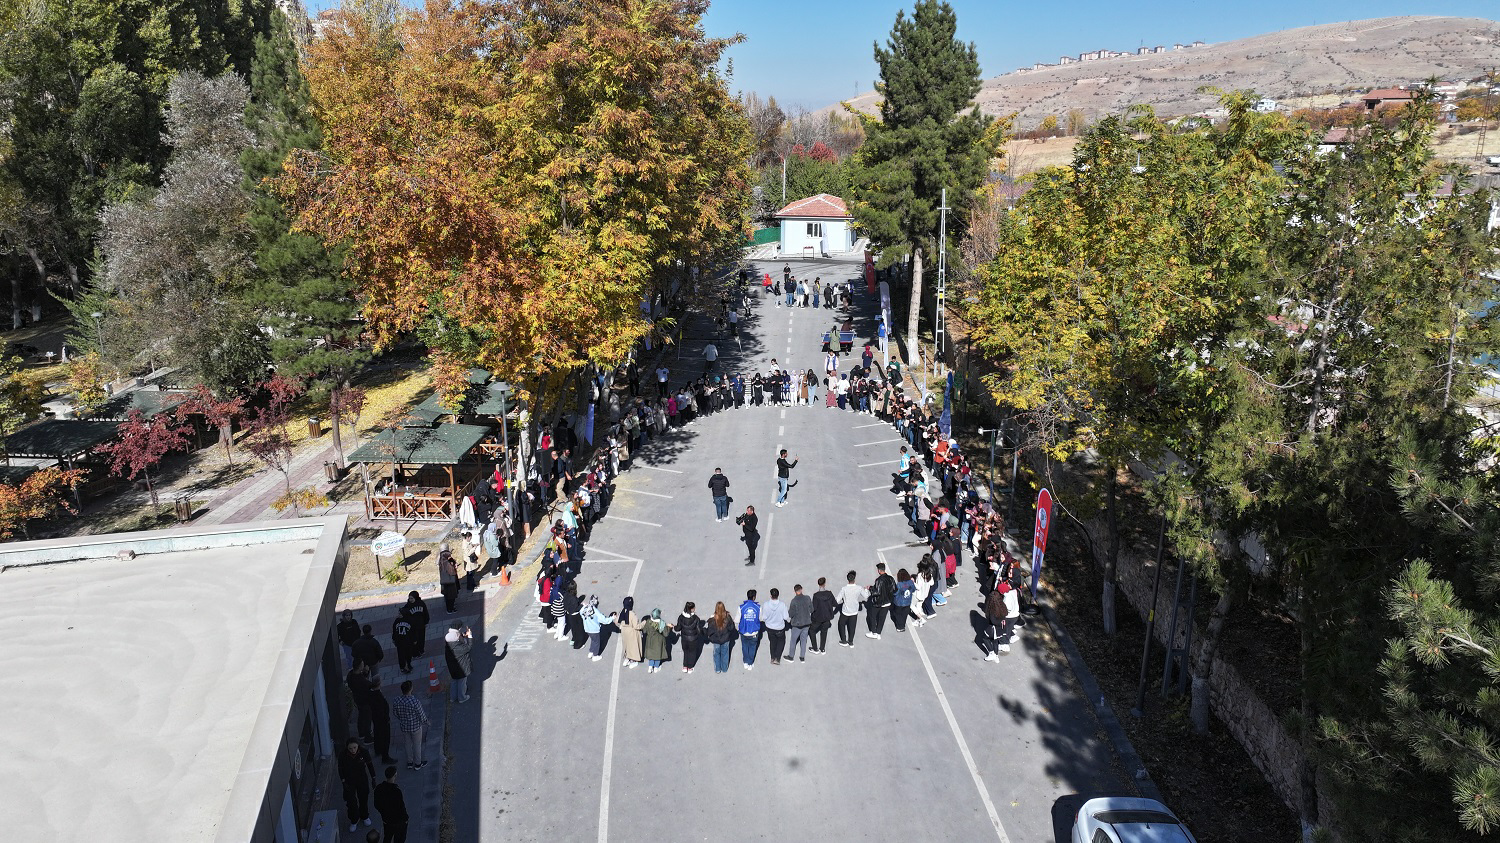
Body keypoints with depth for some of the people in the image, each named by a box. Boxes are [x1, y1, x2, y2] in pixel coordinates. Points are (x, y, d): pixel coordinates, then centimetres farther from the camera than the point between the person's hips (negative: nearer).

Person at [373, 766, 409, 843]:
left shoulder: (378, 788, -16)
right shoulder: (396, 791, -34)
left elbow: (376, 805, -2)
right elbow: (401, 807, -24)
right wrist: (406, 818, -6)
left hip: (386, 819, 5)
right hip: (398, 821, -5)